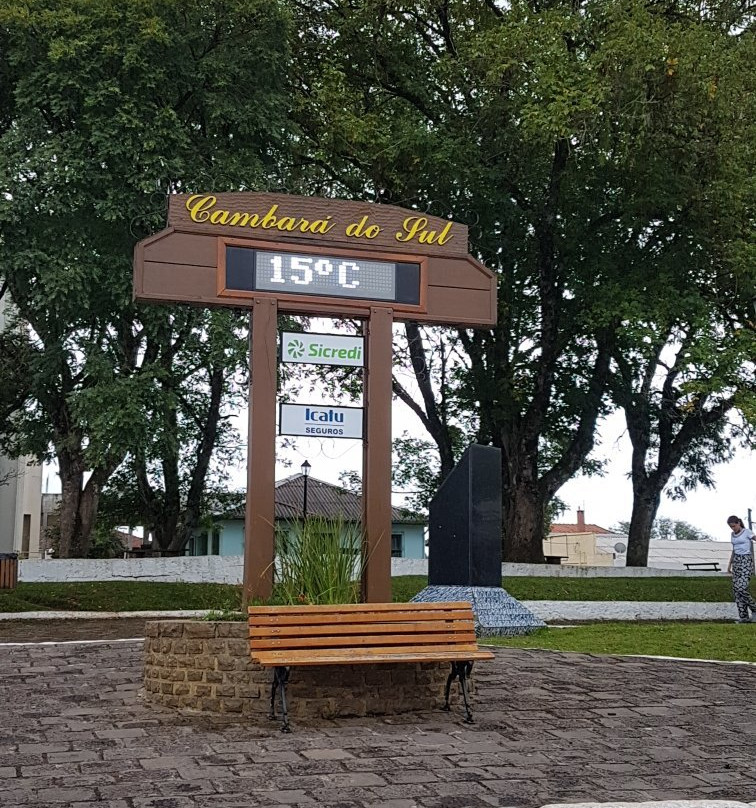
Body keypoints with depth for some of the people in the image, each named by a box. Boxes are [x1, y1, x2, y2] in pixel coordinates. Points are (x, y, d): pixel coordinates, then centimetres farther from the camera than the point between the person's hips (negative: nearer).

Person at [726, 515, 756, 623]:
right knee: (736, 590, -1)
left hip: (746, 561, -7)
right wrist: (729, 564, 20)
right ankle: (743, 616, 1)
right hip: (736, 561, 7)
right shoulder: (733, 535, 15)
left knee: (741, 588, -18)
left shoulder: (746, 532, -3)